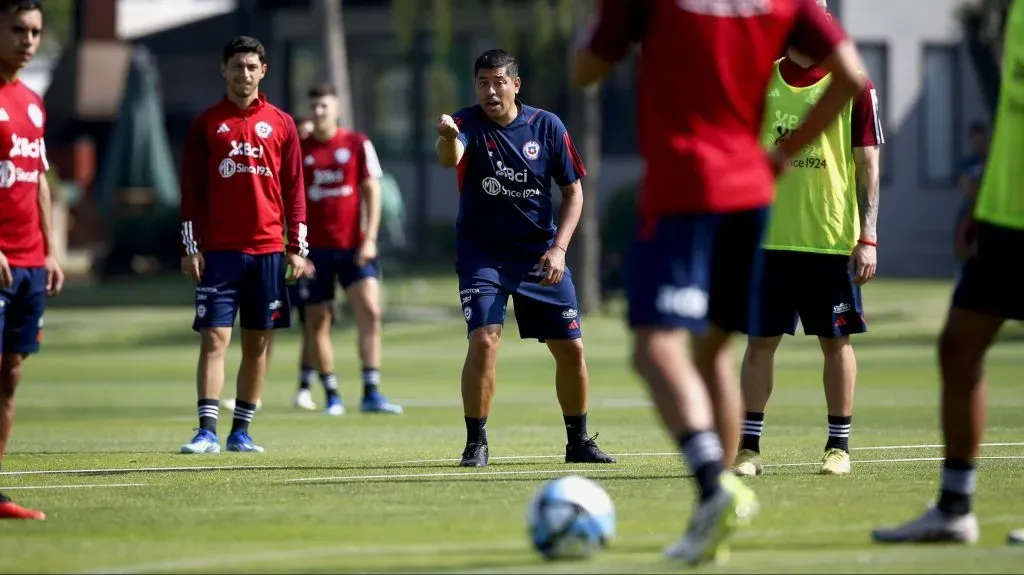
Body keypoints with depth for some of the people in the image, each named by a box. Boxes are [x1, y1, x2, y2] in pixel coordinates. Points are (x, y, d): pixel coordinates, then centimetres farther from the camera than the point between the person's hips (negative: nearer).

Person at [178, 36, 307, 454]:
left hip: (268, 250, 2)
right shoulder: (206, 124, 4)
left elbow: (294, 190, 8)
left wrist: (298, 248, 2)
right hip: (218, 250, -2)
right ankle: (207, 432, -11)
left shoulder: (281, 124, 8)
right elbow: (191, 190, 3)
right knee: (214, 338, -9)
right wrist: (190, 247, -4)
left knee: (258, 343, 5)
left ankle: (241, 431, 13)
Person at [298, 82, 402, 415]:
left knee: (370, 312, -13)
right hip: (314, 249, 1)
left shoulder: (358, 144, 4)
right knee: (317, 322, 1)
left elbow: (371, 190, 4)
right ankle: (331, 396, 12)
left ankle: (371, 393, -13)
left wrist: (369, 239, -5)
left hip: (353, 247, 0)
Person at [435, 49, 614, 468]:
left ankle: (578, 441, 22)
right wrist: (447, 138, -58)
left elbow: (573, 190, 4)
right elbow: (450, 158, -33)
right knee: (484, 341, -20)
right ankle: (476, 444, -7)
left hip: (540, 255, 3)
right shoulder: (468, 124, -10)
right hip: (482, 255, -2)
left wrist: (558, 248, -8)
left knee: (570, 348, 2)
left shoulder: (547, 127, -2)